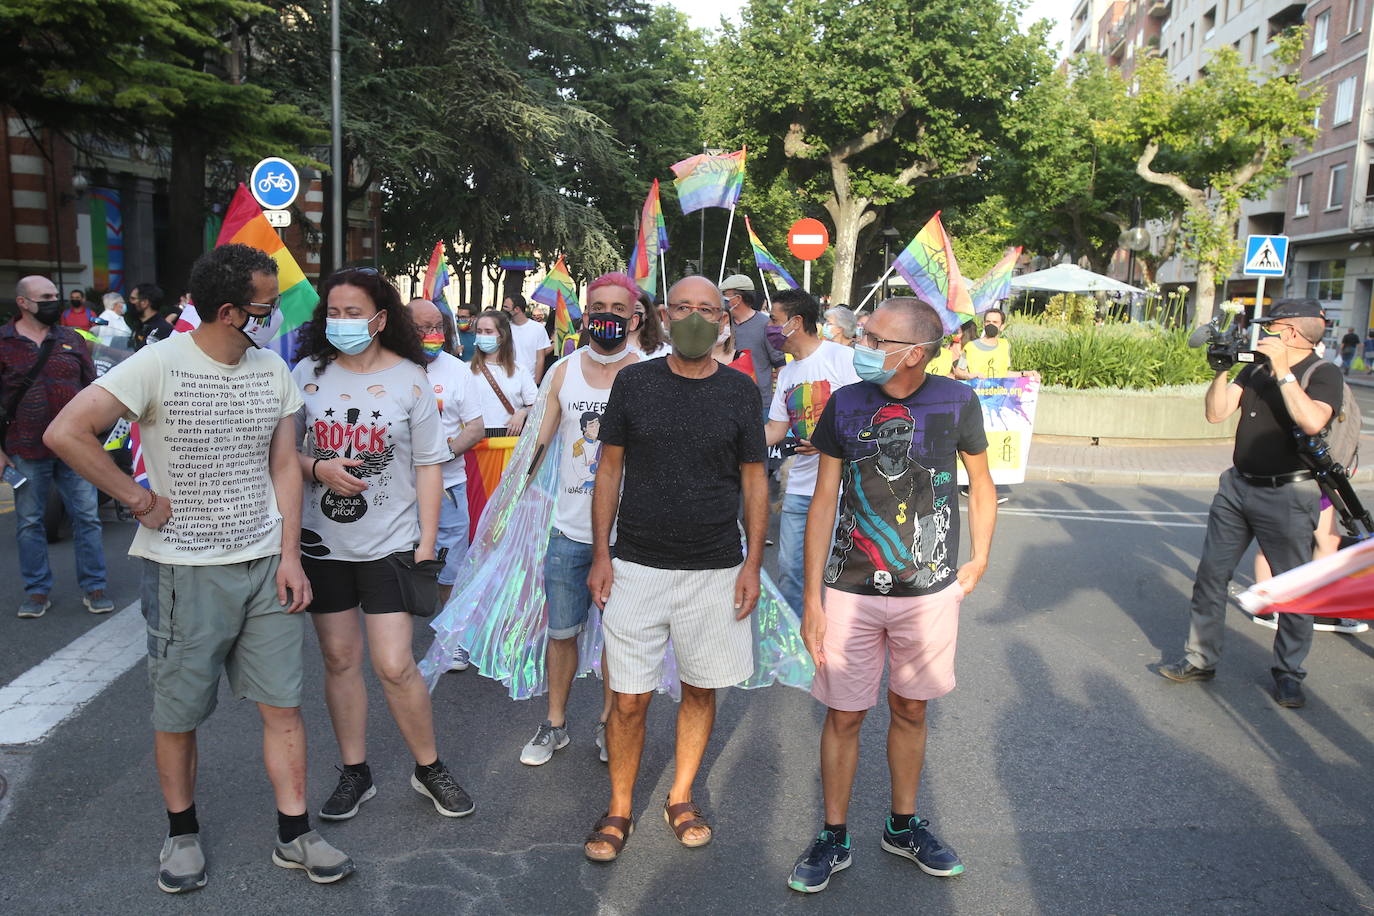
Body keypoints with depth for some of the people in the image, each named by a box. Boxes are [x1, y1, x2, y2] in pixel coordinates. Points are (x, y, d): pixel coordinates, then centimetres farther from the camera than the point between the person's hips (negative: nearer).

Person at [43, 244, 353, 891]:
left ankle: (294, 834, 18)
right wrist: (138, 500, -12)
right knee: (177, 713, 10)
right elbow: (66, 433, -15)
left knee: (283, 704, 5)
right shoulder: (159, 365, -10)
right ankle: (182, 833, 31)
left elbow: (284, 466, 7)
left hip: (266, 564, 4)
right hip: (184, 569, -3)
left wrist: (290, 556, 1)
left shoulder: (274, 370, 5)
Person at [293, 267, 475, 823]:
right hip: (323, 542, 3)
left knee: (394, 666, -5)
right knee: (340, 659, 11)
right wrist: (317, 469, -14)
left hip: (391, 543, -3)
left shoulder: (409, 378, -3)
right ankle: (355, 774, 28)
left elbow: (429, 464, -2)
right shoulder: (309, 373, 2)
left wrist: (427, 542, -6)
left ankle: (429, 769, 17)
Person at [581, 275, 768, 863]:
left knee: (700, 689, 12)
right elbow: (610, 469, 4)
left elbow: (754, 480, 5)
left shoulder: (739, 391, 1)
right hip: (637, 566, -1)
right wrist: (601, 554, -1)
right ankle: (619, 809, 22)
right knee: (629, 698, 2)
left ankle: (681, 798, 32)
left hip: (715, 570, 1)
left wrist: (753, 563, 0)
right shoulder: (633, 382, 0)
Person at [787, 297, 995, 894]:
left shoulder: (955, 402, -7)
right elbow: (824, 500, -3)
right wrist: (812, 599, -5)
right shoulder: (846, 404, -6)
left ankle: (903, 826, 37)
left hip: (930, 592, 1)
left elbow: (981, 483, 10)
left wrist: (979, 560, 8)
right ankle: (834, 838, 26)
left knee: (910, 710, 16)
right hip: (851, 592, 0)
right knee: (844, 715, 7)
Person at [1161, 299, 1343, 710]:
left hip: (1288, 495, -5)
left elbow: (1312, 421, -27)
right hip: (1238, 487, 6)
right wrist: (1222, 370, -8)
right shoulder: (1257, 368, 8)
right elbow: (1217, 413, 4)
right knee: (1211, 573, 6)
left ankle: (1288, 673, 19)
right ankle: (1200, 659, 16)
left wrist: (1282, 369, -23)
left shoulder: (1324, 374, -8)